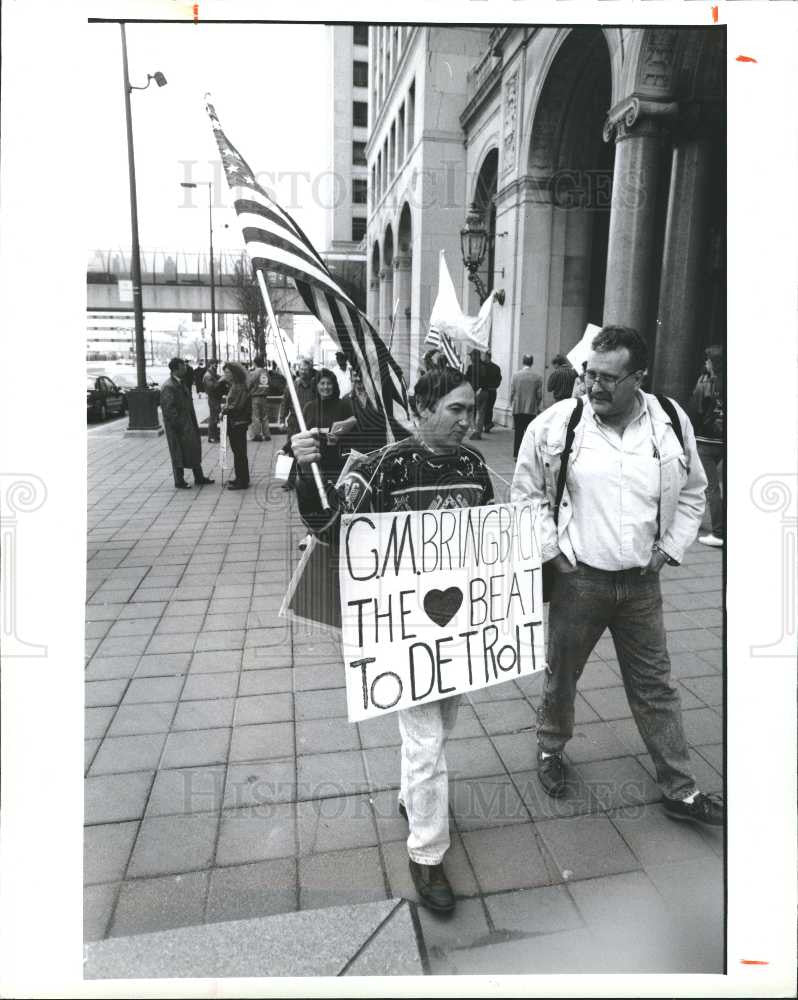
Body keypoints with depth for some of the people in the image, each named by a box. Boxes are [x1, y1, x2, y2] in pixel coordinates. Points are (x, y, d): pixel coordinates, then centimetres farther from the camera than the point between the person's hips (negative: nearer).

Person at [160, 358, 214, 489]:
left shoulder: (181, 383, 12)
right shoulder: (168, 387, -18)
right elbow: (169, 409, -21)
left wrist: (194, 423, 14)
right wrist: (179, 424, -21)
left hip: (188, 423, 9)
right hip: (177, 426, -9)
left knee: (194, 450, 15)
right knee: (178, 453, 1)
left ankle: (199, 478, 25)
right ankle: (179, 482, 12)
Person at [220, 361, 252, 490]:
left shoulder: (240, 387, -15)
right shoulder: (233, 386, 14)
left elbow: (237, 406, -22)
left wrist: (225, 410, -10)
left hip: (238, 424, -9)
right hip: (233, 423, 9)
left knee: (239, 453, -3)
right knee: (237, 452, 16)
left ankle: (242, 482, 3)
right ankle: (241, 478, 26)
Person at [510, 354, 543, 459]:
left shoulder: (516, 375, -4)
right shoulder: (537, 377, -3)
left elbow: (512, 392, -1)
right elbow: (539, 395, 0)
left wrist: (512, 404, 13)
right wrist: (537, 407, 15)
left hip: (517, 408, 1)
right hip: (531, 409, -1)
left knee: (518, 432, 7)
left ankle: (517, 454, 9)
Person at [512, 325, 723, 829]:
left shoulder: (672, 422, -3)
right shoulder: (557, 423, -11)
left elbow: (692, 493, 10)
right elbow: (526, 493, -1)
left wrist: (671, 548, 1)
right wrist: (551, 550, -6)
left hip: (642, 582, 2)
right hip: (577, 579, -2)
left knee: (656, 687, 14)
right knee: (562, 673, 15)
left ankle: (680, 789, 30)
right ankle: (551, 747, 43)